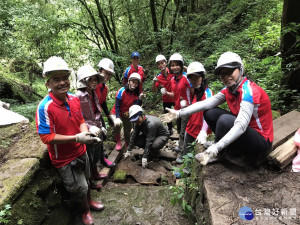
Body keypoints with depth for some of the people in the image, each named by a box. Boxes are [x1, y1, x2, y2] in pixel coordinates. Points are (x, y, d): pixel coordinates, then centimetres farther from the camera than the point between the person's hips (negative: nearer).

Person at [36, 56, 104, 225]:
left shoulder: (74, 99, -8)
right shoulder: (45, 107, -27)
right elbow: (46, 137, -26)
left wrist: (86, 132, -17)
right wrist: (76, 138, -31)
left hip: (81, 152, 6)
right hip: (64, 158, -6)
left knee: (85, 180, 28)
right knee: (79, 188, 11)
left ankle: (89, 200, 58)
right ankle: (85, 210, 44)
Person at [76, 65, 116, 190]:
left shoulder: (93, 93, 4)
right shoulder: (79, 96, -21)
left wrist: (101, 127, 15)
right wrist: (90, 128, -27)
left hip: (97, 131, 8)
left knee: (96, 154, 25)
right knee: (89, 158, 11)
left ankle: (95, 174, 47)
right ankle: (91, 181, 32)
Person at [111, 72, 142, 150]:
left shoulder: (136, 94, -11)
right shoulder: (122, 91, -24)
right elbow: (117, 106, -24)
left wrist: (139, 99, -36)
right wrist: (117, 118, -36)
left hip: (127, 114, 4)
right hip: (117, 113, -3)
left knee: (127, 131, 10)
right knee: (117, 125, -26)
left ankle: (128, 146, 36)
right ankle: (118, 142, -1)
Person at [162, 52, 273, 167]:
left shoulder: (249, 91, -24)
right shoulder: (229, 90, 0)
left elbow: (241, 126, -35)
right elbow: (206, 103, -9)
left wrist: (216, 148, -42)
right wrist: (179, 112, -17)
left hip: (262, 142, -7)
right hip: (245, 133, 7)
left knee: (225, 120, -32)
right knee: (210, 113, -4)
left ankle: (218, 154, -5)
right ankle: (228, 151, 2)